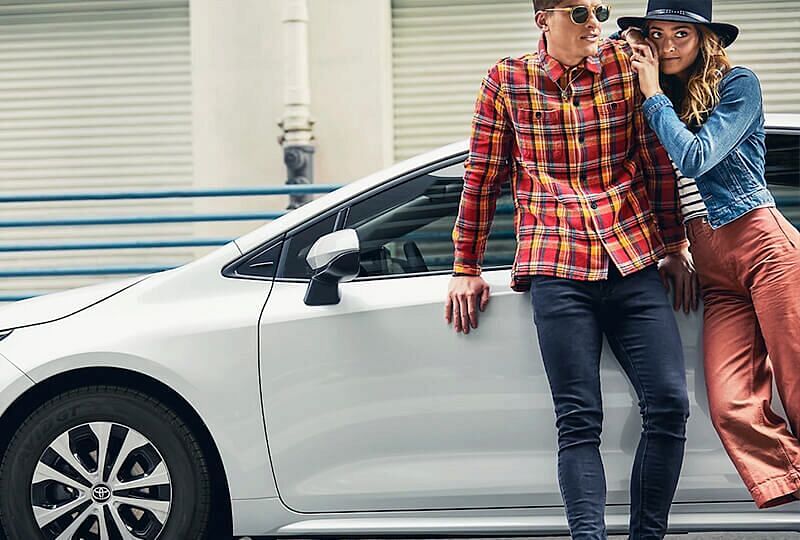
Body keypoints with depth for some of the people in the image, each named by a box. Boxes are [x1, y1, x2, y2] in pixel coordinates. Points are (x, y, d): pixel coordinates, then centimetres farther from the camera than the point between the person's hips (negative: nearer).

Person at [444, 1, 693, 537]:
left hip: (634, 261, 2)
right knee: (579, 421, -7)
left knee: (670, 404, -7)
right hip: (557, 271, -2)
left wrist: (675, 244, 14)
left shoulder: (626, 64, 6)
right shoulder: (507, 81, 5)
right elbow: (483, 177, 10)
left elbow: (659, 159, 11)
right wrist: (466, 268, 12)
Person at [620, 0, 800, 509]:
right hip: (711, 266, 6)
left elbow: (696, 157, -13)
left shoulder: (737, 84, -1)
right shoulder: (659, 101, 17)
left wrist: (654, 94, -5)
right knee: (733, 409, -12)